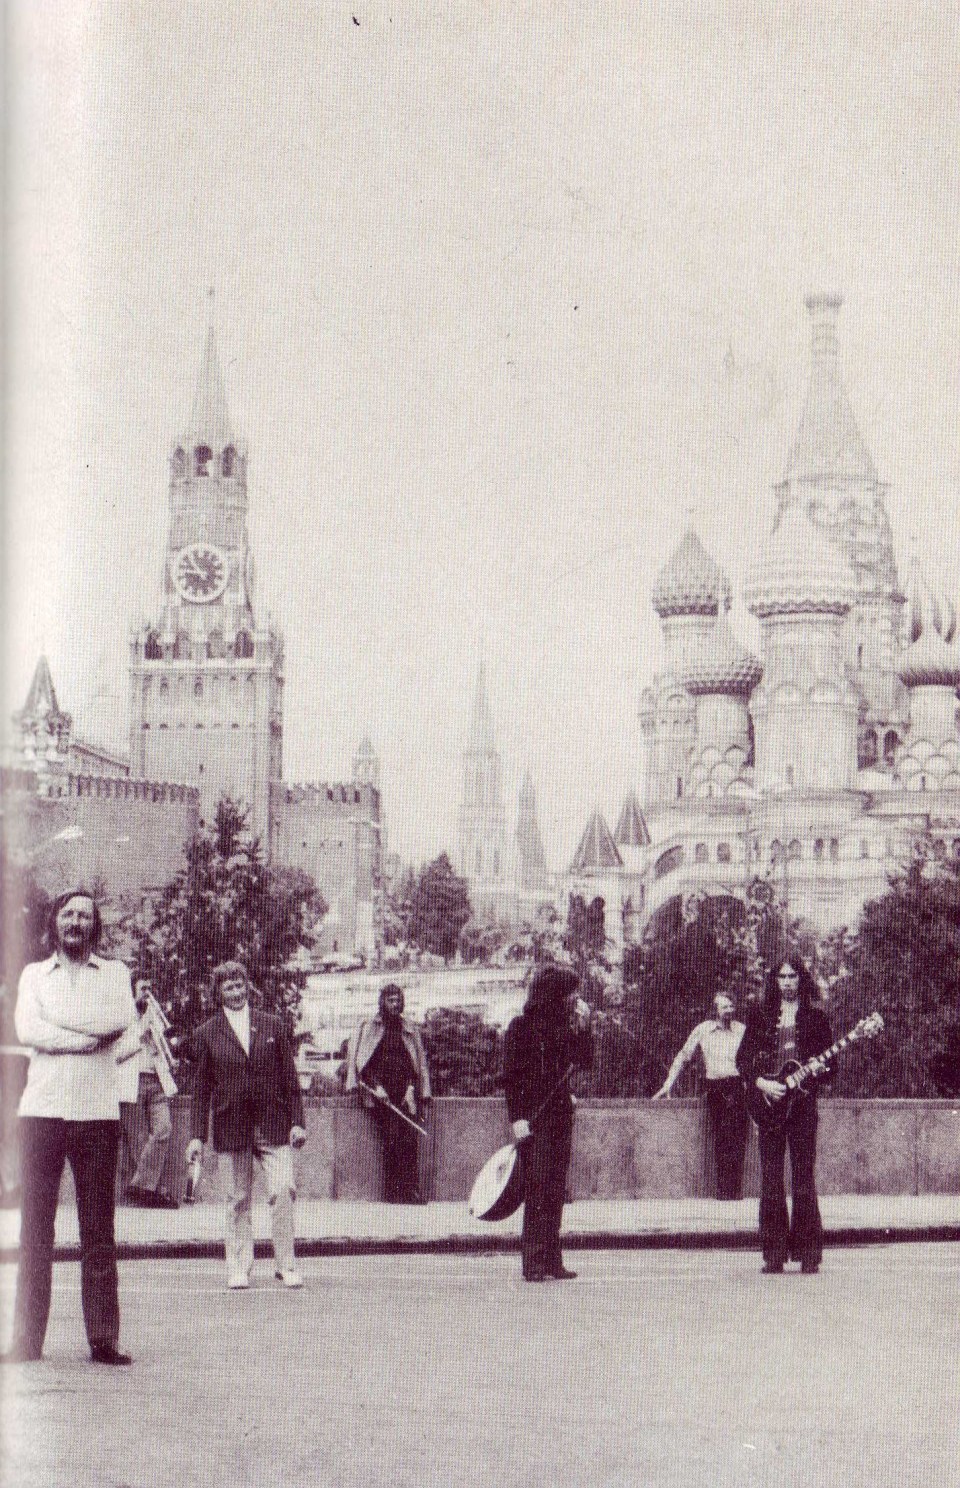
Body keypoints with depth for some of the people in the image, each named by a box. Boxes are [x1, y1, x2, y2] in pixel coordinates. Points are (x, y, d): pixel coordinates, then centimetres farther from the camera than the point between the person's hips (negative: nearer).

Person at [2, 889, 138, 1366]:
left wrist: (54, 1022, -9)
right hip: (42, 1111, 0)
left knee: (98, 1232, 1)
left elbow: (122, 1019, -8)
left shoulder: (114, 972, 13)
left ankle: (104, 1339, 2)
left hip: (97, 1112, 0)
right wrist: (87, 1036, -10)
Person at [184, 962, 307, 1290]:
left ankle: (286, 1266, 0)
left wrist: (297, 1121, 3)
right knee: (237, 1201, 4)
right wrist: (197, 1134, 2)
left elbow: (289, 1077, 10)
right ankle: (238, 1269, 11)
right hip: (230, 1126, 0)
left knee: (283, 1192, -9)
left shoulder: (272, 1025, 9)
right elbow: (201, 1088, 7)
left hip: (272, 1124, 0)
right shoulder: (207, 1034, 6)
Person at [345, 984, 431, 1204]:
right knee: (391, 1139, -14)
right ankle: (392, 1191, -12)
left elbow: (420, 1062, 19)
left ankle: (410, 1190, -9)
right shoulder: (367, 1028, 8)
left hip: (405, 1093, 3)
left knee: (410, 1140, -10)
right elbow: (360, 1062, 2)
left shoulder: (409, 1030, 17)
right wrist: (376, 1087, -10)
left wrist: (423, 1097, 12)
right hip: (380, 1093, -3)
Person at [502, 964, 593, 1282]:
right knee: (537, 1189, -9)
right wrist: (517, 1117, -15)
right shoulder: (521, 1027, -5)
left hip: (560, 1114, 6)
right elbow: (511, 1075, -8)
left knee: (555, 1190, 6)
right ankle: (534, 1264, -8)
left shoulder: (564, 1027, 13)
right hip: (533, 1117, -6)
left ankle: (552, 1262, 9)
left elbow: (585, 1061, 10)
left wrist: (583, 1026, 3)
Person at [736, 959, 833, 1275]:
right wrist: (761, 1084, -8)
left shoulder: (814, 1015, 8)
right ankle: (774, 1254, 3)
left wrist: (811, 1075, -14)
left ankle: (808, 1254, 1)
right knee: (770, 1180, 0)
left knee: (803, 1179, -2)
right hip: (769, 1103, 1)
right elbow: (743, 1057, 7)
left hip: (802, 1102, -1)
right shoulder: (760, 1014, 10)